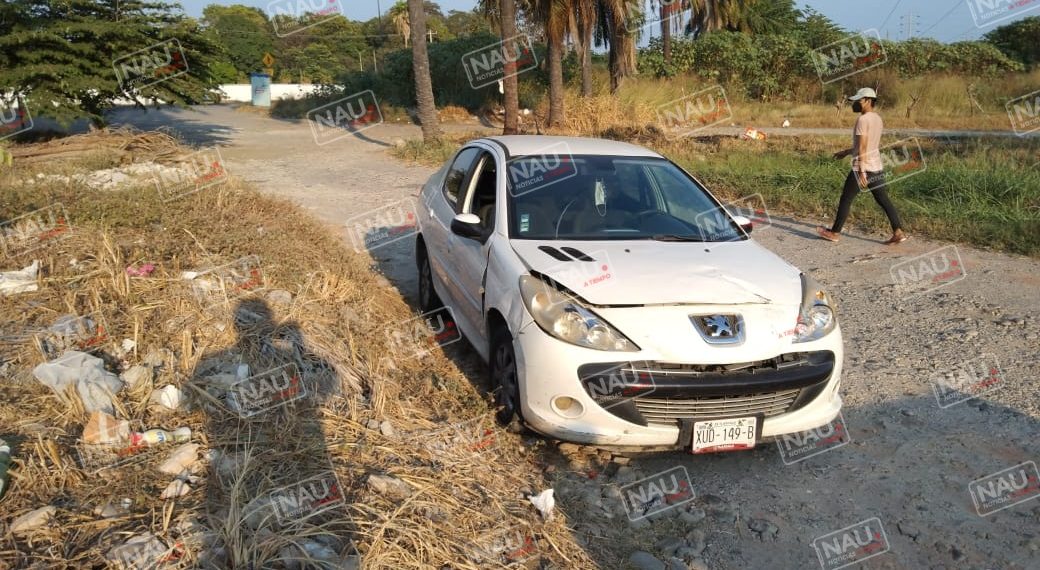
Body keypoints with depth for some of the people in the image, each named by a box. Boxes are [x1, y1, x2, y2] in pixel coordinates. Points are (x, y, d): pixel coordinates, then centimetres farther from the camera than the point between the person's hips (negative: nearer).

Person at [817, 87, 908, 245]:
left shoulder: (863, 120, -14)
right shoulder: (877, 118, 13)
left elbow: (862, 147, -19)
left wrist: (861, 172, -22)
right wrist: (847, 152, 26)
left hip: (862, 167, -8)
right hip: (877, 166, 8)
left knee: (845, 199, 4)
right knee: (883, 200, 8)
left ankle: (835, 232, 13)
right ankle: (899, 232, 2)